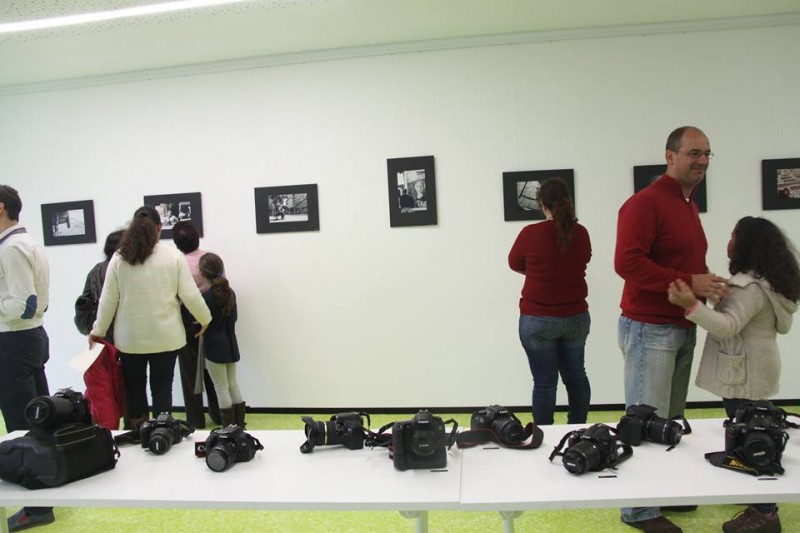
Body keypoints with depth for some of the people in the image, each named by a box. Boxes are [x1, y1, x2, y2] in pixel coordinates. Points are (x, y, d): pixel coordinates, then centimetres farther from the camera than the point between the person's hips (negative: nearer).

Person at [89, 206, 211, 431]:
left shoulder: (119, 257, -2)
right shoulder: (173, 255, -5)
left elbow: (108, 300, 1)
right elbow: (189, 295, -6)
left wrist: (98, 331, 13)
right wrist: (205, 319, 9)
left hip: (130, 338, 1)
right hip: (165, 336, -1)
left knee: (134, 387, 15)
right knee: (162, 388, 7)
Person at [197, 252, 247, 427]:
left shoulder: (206, 296, -16)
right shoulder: (230, 292, 3)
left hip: (214, 346, -6)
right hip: (230, 344, 6)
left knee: (222, 388, 1)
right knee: (233, 385, 14)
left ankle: (229, 428, 7)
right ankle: (239, 425, 20)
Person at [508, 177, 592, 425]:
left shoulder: (530, 233, -12)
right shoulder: (581, 233, 0)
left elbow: (514, 264, 5)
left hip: (538, 319, -4)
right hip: (577, 317, 4)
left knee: (545, 381, 2)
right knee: (576, 376, 15)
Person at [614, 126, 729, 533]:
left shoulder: (689, 205, 16)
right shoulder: (645, 203, -14)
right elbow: (627, 262, -24)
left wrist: (708, 283, 6)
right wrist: (690, 282, -21)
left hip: (683, 327, 9)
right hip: (650, 329, -9)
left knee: (672, 420, 15)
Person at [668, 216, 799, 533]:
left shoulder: (750, 286, -21)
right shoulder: (769, 281, 11)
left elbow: (728, 325, -31)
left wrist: (691, 305, -44)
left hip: (745, 373, -11)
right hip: (753, 368, 11)